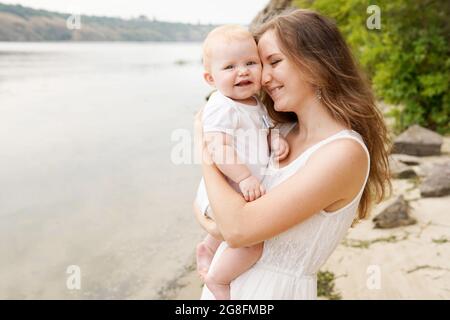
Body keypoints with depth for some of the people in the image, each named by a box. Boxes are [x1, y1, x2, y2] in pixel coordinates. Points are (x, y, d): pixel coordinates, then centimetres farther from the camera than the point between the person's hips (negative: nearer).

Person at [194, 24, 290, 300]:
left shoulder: (257, 104, 6)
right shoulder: (222, 107, -22)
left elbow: (265, 130, 16)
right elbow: (218, 148, -30)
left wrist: (276, 139, -6)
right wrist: (245, 177, -35)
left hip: (247, 191, 10)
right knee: (253, 244, -21)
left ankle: (207, 248, 57)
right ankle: (217, 278, 1)